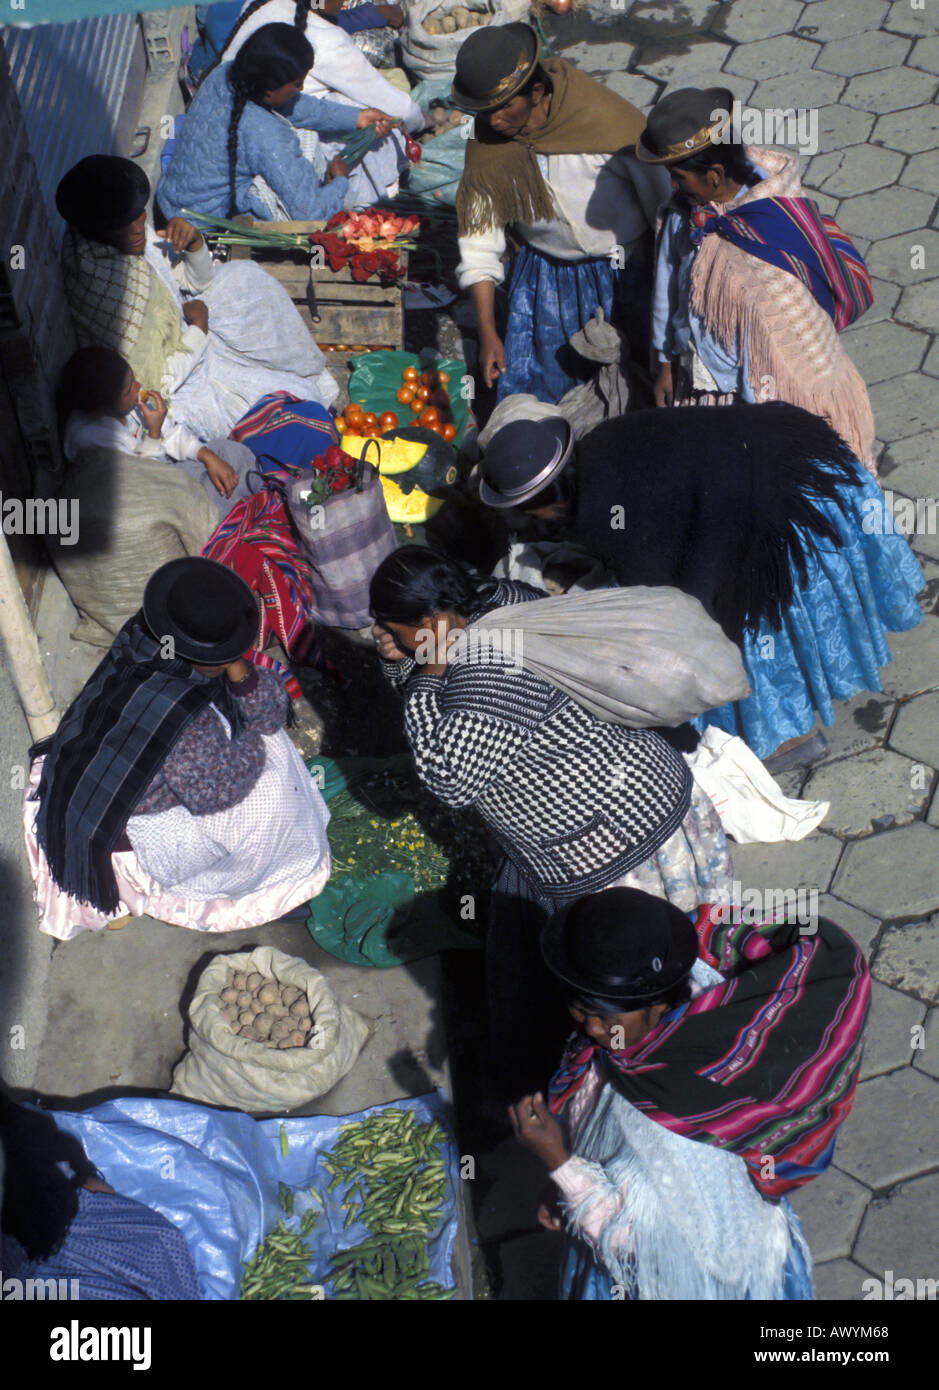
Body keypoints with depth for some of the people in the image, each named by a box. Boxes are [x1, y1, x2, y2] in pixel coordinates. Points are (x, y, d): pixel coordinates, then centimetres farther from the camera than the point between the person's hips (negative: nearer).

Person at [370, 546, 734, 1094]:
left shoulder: (488, 676, -32)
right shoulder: (501, 598, -2)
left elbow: (448, 781, -24)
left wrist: (425, 676, -22)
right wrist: (400, 659, -6)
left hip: (612, 857, -10)